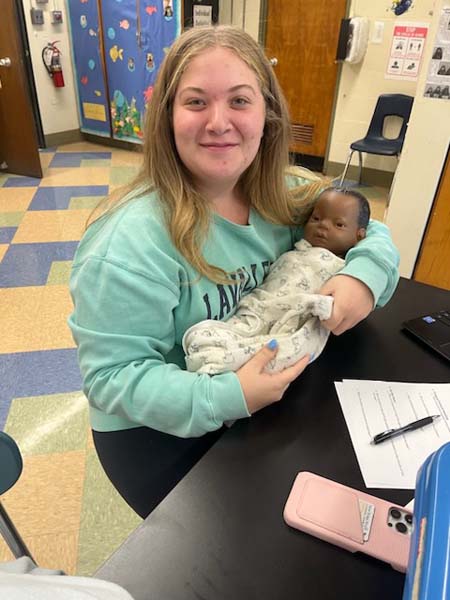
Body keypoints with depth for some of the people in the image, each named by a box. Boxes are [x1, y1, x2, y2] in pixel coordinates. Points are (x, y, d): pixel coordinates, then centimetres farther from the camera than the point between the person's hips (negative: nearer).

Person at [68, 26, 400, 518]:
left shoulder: (283, 200, -8)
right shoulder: (130, 241, -28)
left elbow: (366, 229, 4)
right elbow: (111, 376, -24)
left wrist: (364, 273, -19)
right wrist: (225, 399, -35)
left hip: (260, 400, 6)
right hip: (156, 431, -5)